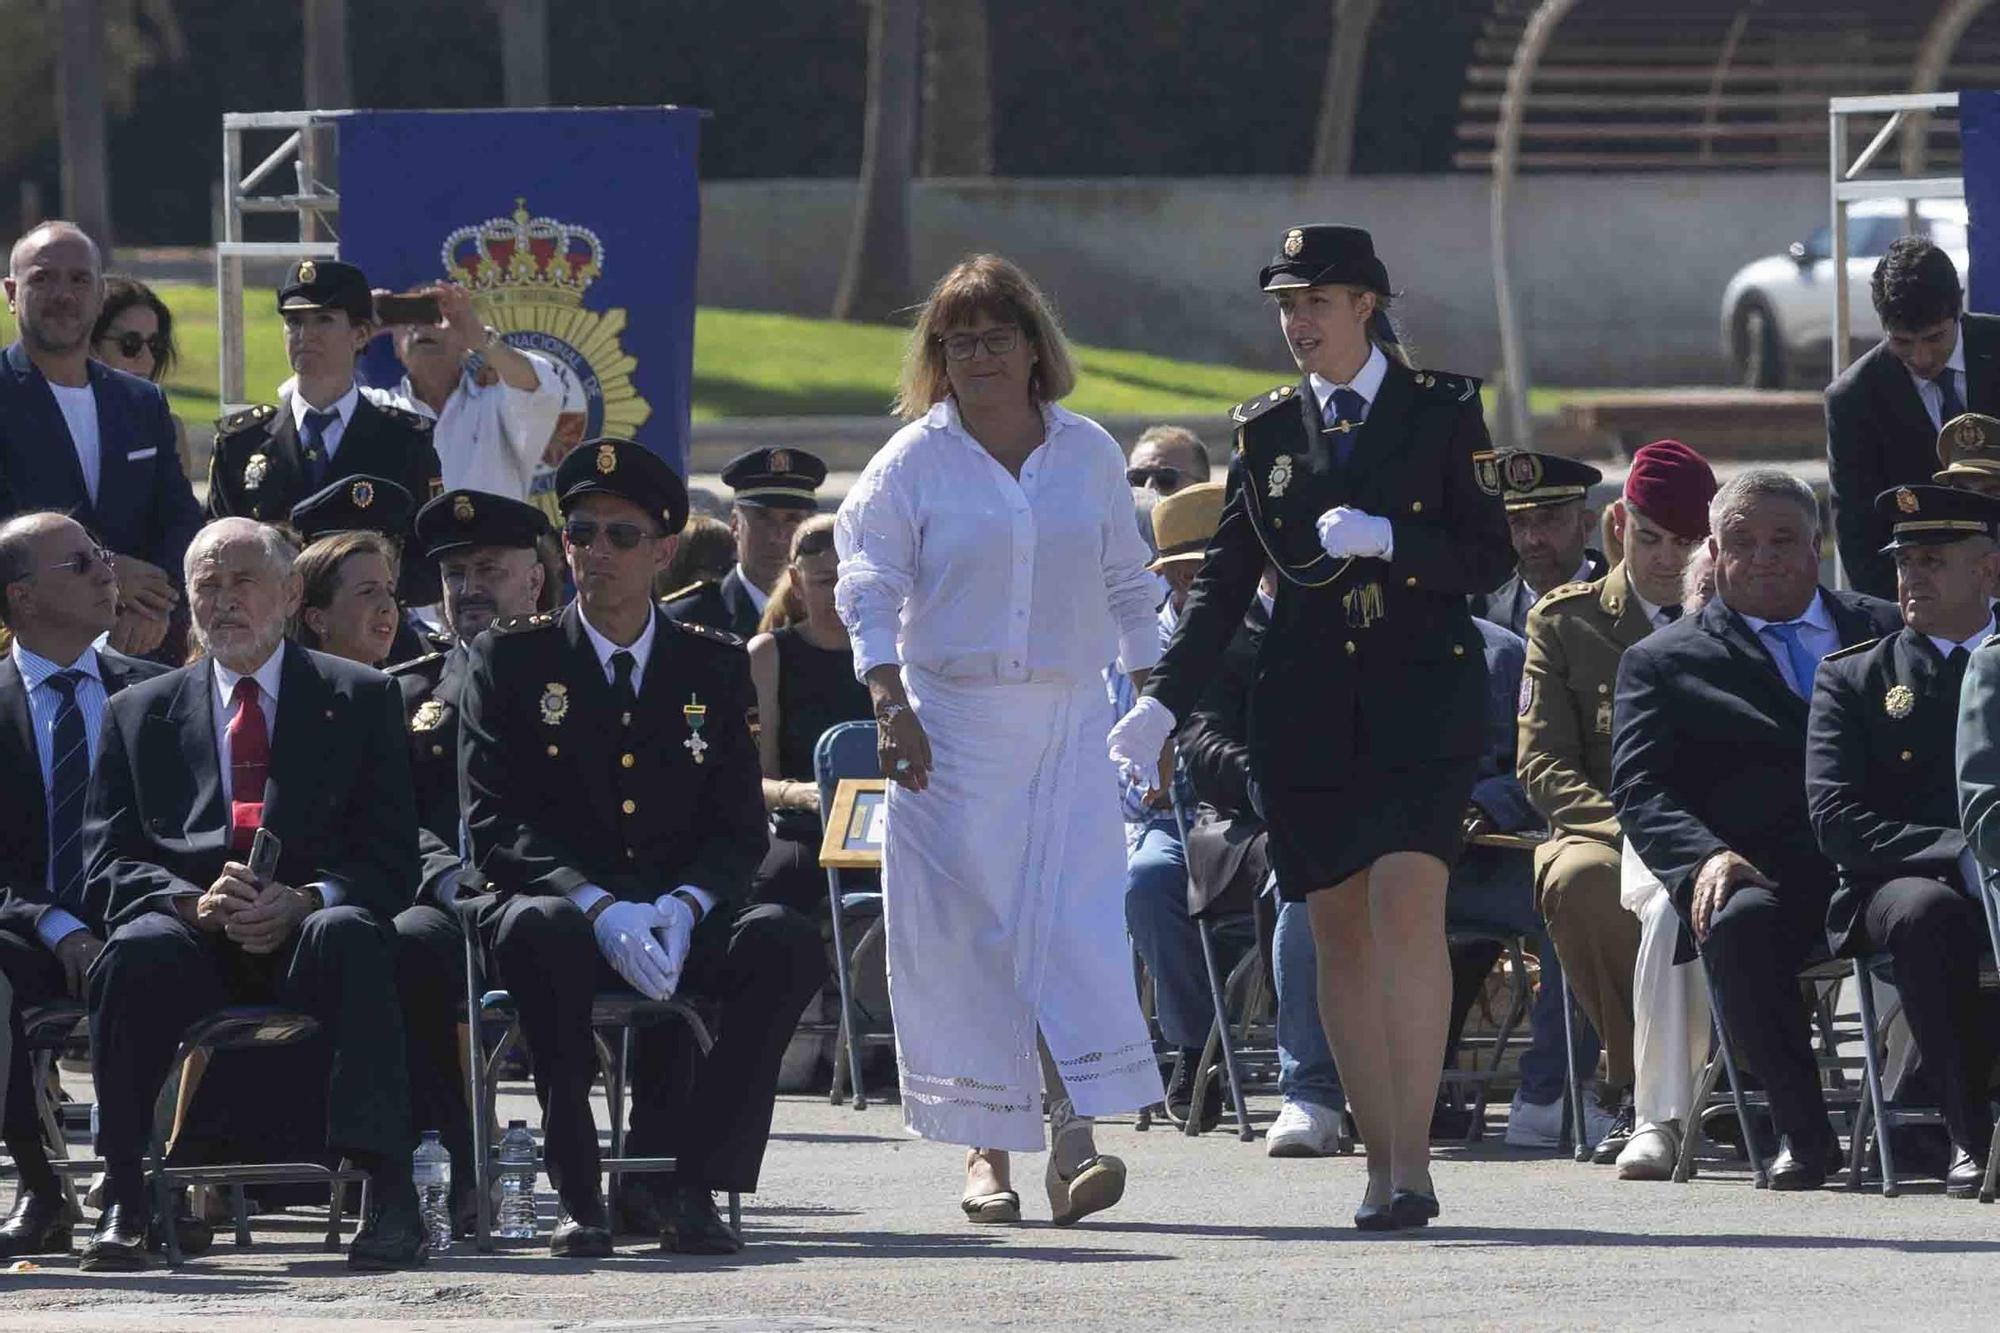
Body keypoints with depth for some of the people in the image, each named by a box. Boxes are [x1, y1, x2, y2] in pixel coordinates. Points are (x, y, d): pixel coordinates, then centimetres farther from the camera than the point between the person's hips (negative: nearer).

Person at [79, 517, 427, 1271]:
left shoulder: (361, 700, 14)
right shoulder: (139, 714, 19)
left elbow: (393, 862, 5)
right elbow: (109, 866, 9)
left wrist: (305, 902, -16)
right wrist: (194, 903, -13)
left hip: (307, 933, -1)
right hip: (198, 948, 1)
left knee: (347, 934, -36)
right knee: (136, 950, -34)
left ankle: (388, 1195, -41)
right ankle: (123, 1203, -32)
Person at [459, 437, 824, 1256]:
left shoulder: (714, 668, 12)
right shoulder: (509, 661, 6)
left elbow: (739, 831, 7)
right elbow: (496, 827, -4)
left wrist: (682, 906, -16)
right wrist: (597, 906, -21)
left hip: (678, 922, 2)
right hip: (563, 910, -2)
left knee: (786, 942, -29)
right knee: (540, 932, -39)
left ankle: (686, 1183, -23)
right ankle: (578, 1195, -30)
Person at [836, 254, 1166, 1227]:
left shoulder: (1088, 454, 9)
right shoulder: (914, 460, 1)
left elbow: (1127, 587, 17)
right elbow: (870, 587, -1)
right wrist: (891, 702, -13)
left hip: (1069, 720, 2)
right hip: (952, 723, -2)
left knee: (1079, 919, -12)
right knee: (964, 932, -4)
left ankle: (1074, 1142, -19)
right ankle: (986, 1153, 2)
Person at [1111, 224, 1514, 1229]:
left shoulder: (1443, 412, 2)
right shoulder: (1268, 430, 11)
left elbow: (1490, 559, 0)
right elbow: (1226, 578, 10)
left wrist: (1385, 540, -16)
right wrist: (1165, 701, 0)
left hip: (1421, 701, -4)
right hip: (1306, 710, 4)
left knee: (1407, 908, -18)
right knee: (1339, 934, 3)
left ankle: (1413, 1161, -19)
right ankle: (1381, 1163, 9)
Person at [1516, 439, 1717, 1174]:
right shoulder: (1565, 619, 11)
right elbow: (1543, 765, 3)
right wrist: (1628, 826, -15)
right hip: (1603, 832, 0)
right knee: (1581, 877, -38)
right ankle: (1636, 1085, -25)